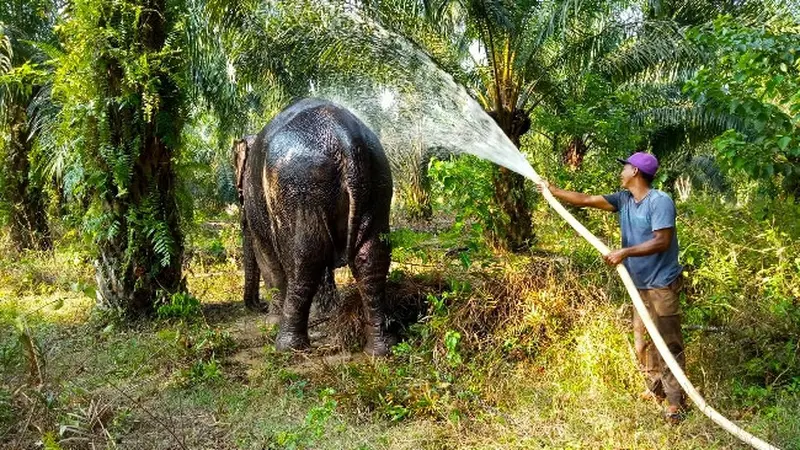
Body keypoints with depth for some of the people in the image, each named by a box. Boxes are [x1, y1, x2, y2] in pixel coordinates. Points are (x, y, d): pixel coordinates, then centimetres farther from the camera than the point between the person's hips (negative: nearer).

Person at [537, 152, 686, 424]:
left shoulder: (660, 201, -17)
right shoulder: (624, 200, 6)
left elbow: (662, 242, -24)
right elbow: (586, 200, 9)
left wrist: (624, 253, -28)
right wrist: (551, 190, 9)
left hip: (662, 285, -8)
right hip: (640, 285, 9)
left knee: (667, 343, -3)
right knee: (642, 342, 15)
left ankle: (675, 401, 6)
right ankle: (656, 390, 29)